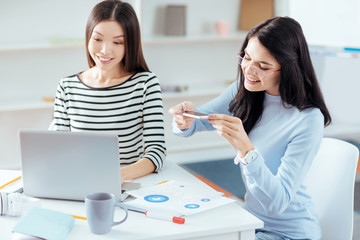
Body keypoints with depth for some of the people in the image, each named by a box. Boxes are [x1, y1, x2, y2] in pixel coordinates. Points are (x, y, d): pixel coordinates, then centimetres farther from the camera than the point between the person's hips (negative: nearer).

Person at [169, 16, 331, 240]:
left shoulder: (308, 121, -24)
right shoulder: (246, 90, -5)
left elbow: (277, 202, -27)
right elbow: (201, 119, 5)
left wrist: (246, 150, -40)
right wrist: (186, 121, -18)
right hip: (251, 219, 6)